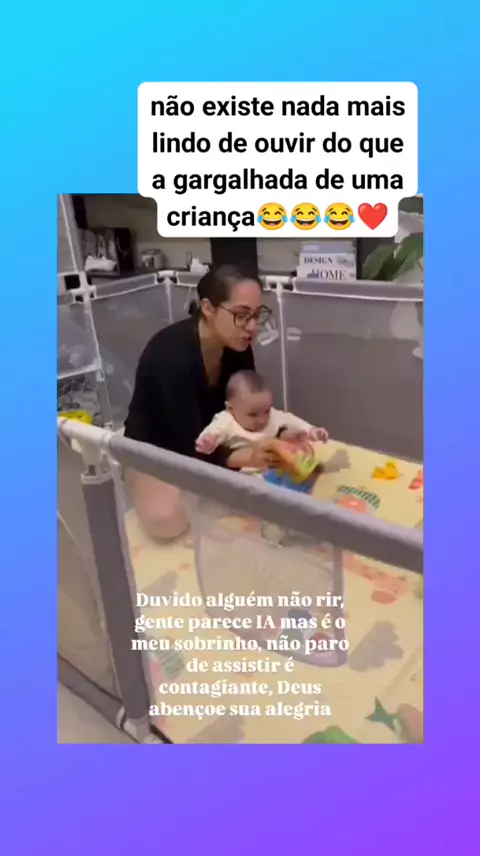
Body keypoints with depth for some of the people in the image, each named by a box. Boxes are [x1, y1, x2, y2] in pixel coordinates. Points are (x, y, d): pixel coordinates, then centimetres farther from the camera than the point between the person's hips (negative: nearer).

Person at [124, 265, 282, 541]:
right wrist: (247, 457, -50)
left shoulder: (238, 346, -15)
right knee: (167, 521, -28)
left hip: (210, 441, 6)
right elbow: (191, 446, -33)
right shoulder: (171, 354, -35)